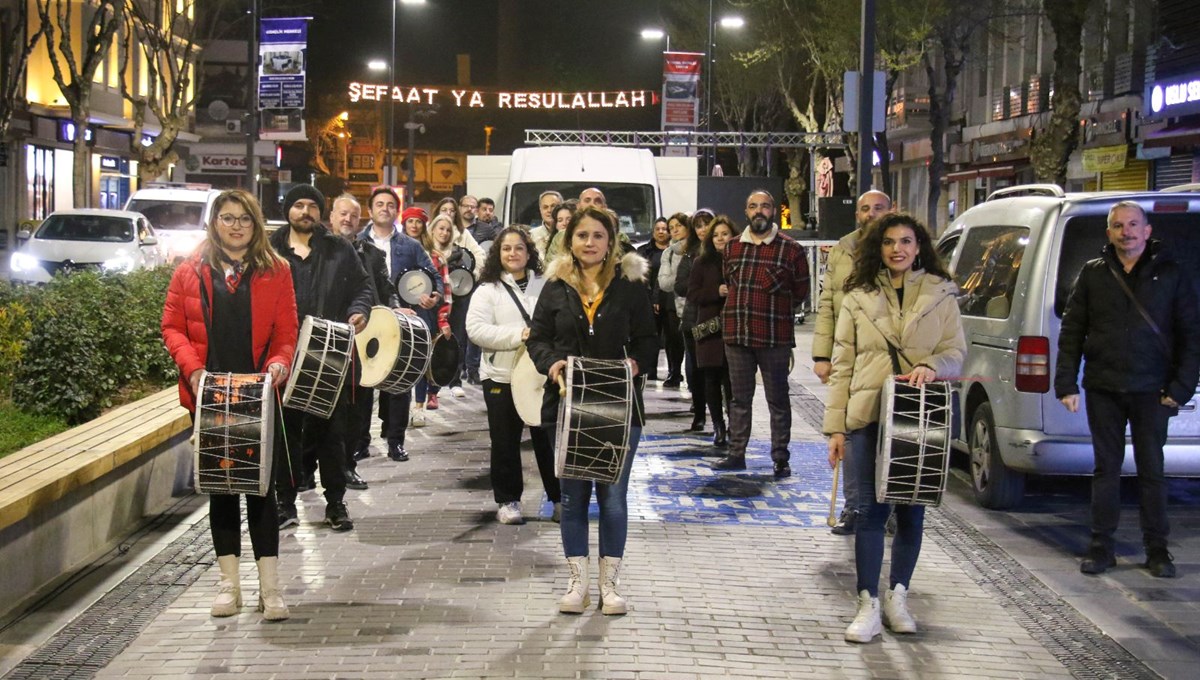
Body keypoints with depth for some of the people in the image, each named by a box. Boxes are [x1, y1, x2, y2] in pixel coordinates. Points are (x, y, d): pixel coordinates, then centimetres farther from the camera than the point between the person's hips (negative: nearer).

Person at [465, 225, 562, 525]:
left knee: (548, 439, 7)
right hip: (502, 378, -2)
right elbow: (476, 329, -12)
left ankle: (560, 499, 17)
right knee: (505, 442, 6)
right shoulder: (488, 290, -1)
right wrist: (518, 335, -19)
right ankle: (507, 501, 16)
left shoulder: (545, 286, 8)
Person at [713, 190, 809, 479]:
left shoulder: (791, 249, -4)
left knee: (778, 401, 3)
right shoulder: (732, 247, 9)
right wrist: (743, 308, 12)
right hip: (736, 334, 4)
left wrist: (775, 311, 5)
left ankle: (781, 459, 8)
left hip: (775, 337, -4)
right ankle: (736, 453, 21)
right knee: (739, 398, 12)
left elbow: (800, 291, 3)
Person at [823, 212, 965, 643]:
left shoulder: (940, 294, 7)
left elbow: (955, 350, 4)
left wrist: (932, 366, -19)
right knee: (871, 509, -2)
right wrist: (835, 427, 1)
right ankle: (868, 606, 1)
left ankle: (897, 597, 22)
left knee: (911, 509, 8)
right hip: (868, 417, -1)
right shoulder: (859, 297, 6)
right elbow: (842, 365, 6)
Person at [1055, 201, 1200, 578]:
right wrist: (1066, 383, -1)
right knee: (1106, 467, 7)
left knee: (1151, 469, 4)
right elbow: (1071, 332, 7)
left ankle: (1157, 549, 13)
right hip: (1103, 390, 1)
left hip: (1151, 391, -1)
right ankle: (1101, 546, 13)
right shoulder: (1093, 275, 7)